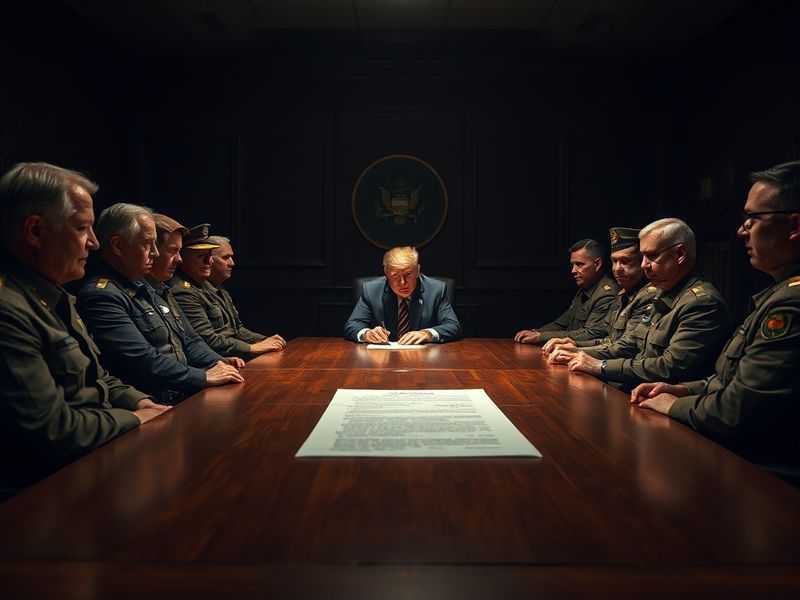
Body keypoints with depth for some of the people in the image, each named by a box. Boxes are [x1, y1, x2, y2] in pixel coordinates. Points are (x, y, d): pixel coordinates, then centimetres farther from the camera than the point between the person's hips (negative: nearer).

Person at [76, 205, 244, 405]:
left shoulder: (144, 288, 19)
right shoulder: (101, 296, -13)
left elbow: (184, 341, 22)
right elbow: (143, 361, -21)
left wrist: (218, 363, 6)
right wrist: (204, 377, -15)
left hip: (185, 396, 9)